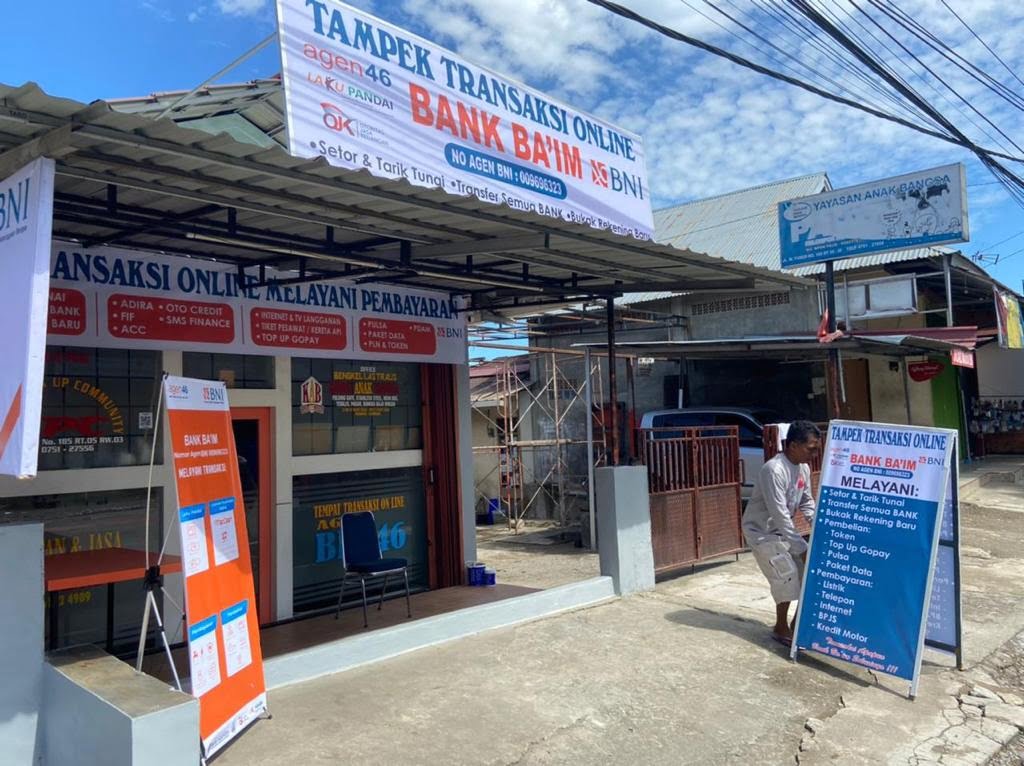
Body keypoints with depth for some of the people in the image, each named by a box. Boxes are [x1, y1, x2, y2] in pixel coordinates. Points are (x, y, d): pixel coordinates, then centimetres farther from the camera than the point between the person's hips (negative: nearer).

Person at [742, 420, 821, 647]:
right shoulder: (774, 470, -30)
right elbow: (780, 516, -31)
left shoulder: (803, 468, -3)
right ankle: (781, 628, 4)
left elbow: (807, 502, 8)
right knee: (787, 575, -14)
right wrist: (802, 549, -29)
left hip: (782, 529, 8)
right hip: (761, 531, -8)